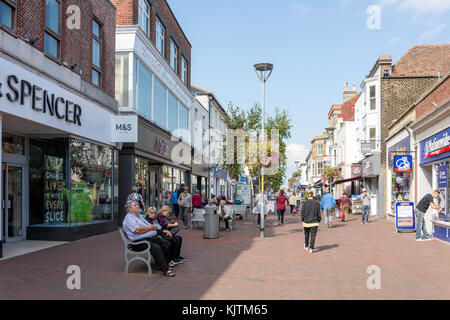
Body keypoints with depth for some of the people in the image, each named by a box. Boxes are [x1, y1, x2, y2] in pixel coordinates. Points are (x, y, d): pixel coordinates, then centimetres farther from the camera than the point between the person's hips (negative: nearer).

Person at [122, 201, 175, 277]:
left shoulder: (139, 216, 25)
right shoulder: (129, 218, -5)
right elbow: (137, 230, -19)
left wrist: (153, 227, 4)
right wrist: (150, 228, -7)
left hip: (152, 237, 9)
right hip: (141, 241, -9)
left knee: (167, 244, -8)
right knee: (156, 248, -31)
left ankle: (162, 264, 2)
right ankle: (165, 269, -25)